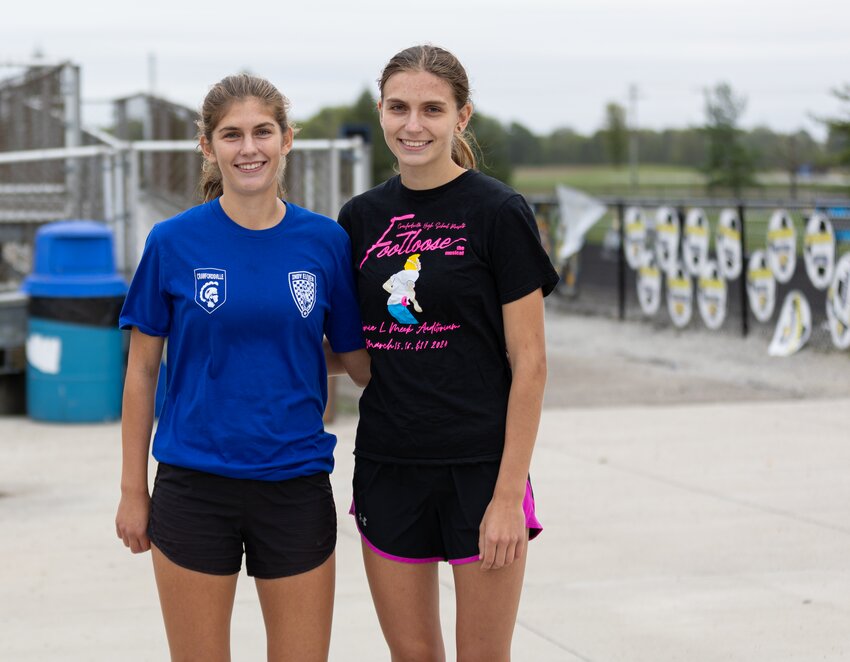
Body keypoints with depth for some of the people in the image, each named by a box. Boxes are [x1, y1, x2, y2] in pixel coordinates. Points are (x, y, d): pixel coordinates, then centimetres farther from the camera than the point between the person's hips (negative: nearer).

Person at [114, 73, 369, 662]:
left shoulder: (325, 242, 0)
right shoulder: (174, 243, -3)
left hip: (296, 482, 1)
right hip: (194, 485, -1)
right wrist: (133, 488, 4)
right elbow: (142, 370, 3)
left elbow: (359, 361, 8)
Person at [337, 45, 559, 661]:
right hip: (387, 469, 4)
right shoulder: (363, 217, 7)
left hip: (480, 469, -4)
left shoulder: (498, 212, -6)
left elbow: (529, 362, -8)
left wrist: (509, 494, -12)